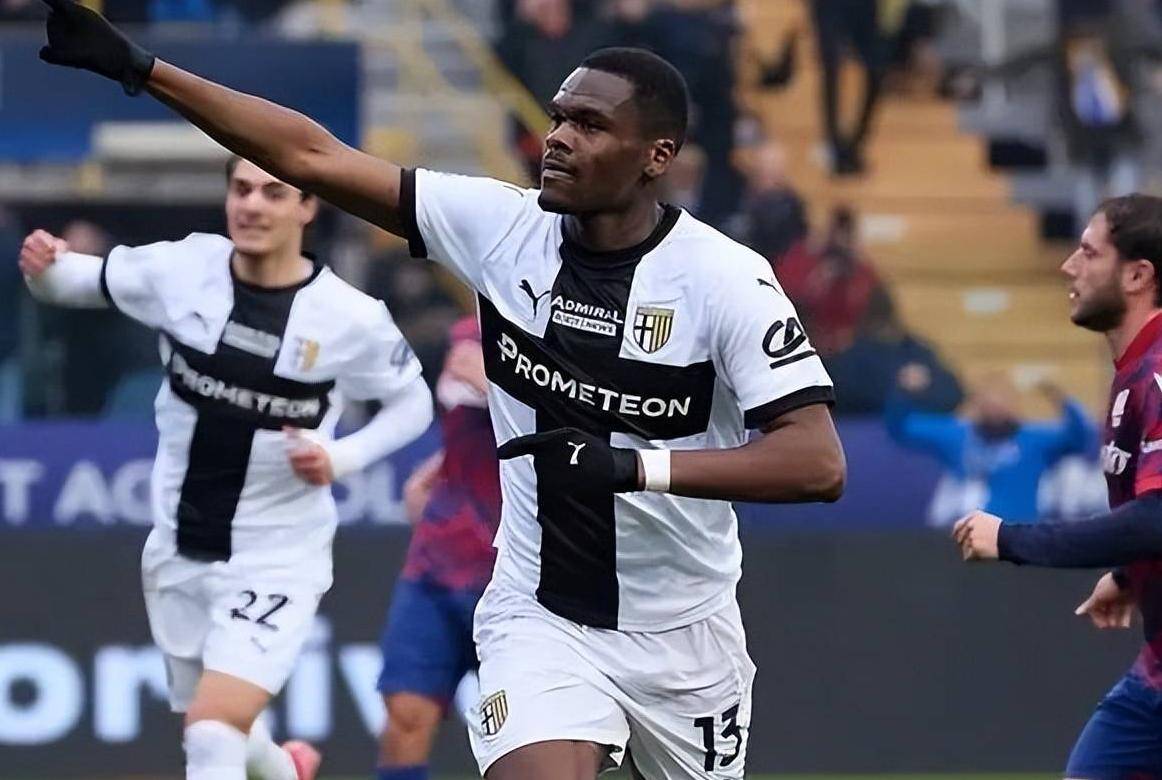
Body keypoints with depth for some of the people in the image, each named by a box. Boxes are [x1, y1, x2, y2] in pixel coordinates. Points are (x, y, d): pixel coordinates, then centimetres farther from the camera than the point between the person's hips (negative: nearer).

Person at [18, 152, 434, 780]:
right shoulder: (181, 269, -9)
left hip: (276, 558, -4)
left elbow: (412, 404, 1)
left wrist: (340, 458, -16)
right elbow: (86, 281, 7)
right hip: (178, 553, 4)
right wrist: (43, 267, -16)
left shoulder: (351, 318, -15)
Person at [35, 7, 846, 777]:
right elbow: (315, 156, -7)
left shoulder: (725, 278, -16)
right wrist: (137, 65, -13)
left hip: (683, 633, 0)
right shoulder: (502, 227, -7)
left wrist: (634, 466, -34)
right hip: (541, 618, 0)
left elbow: (817, 463, -23)